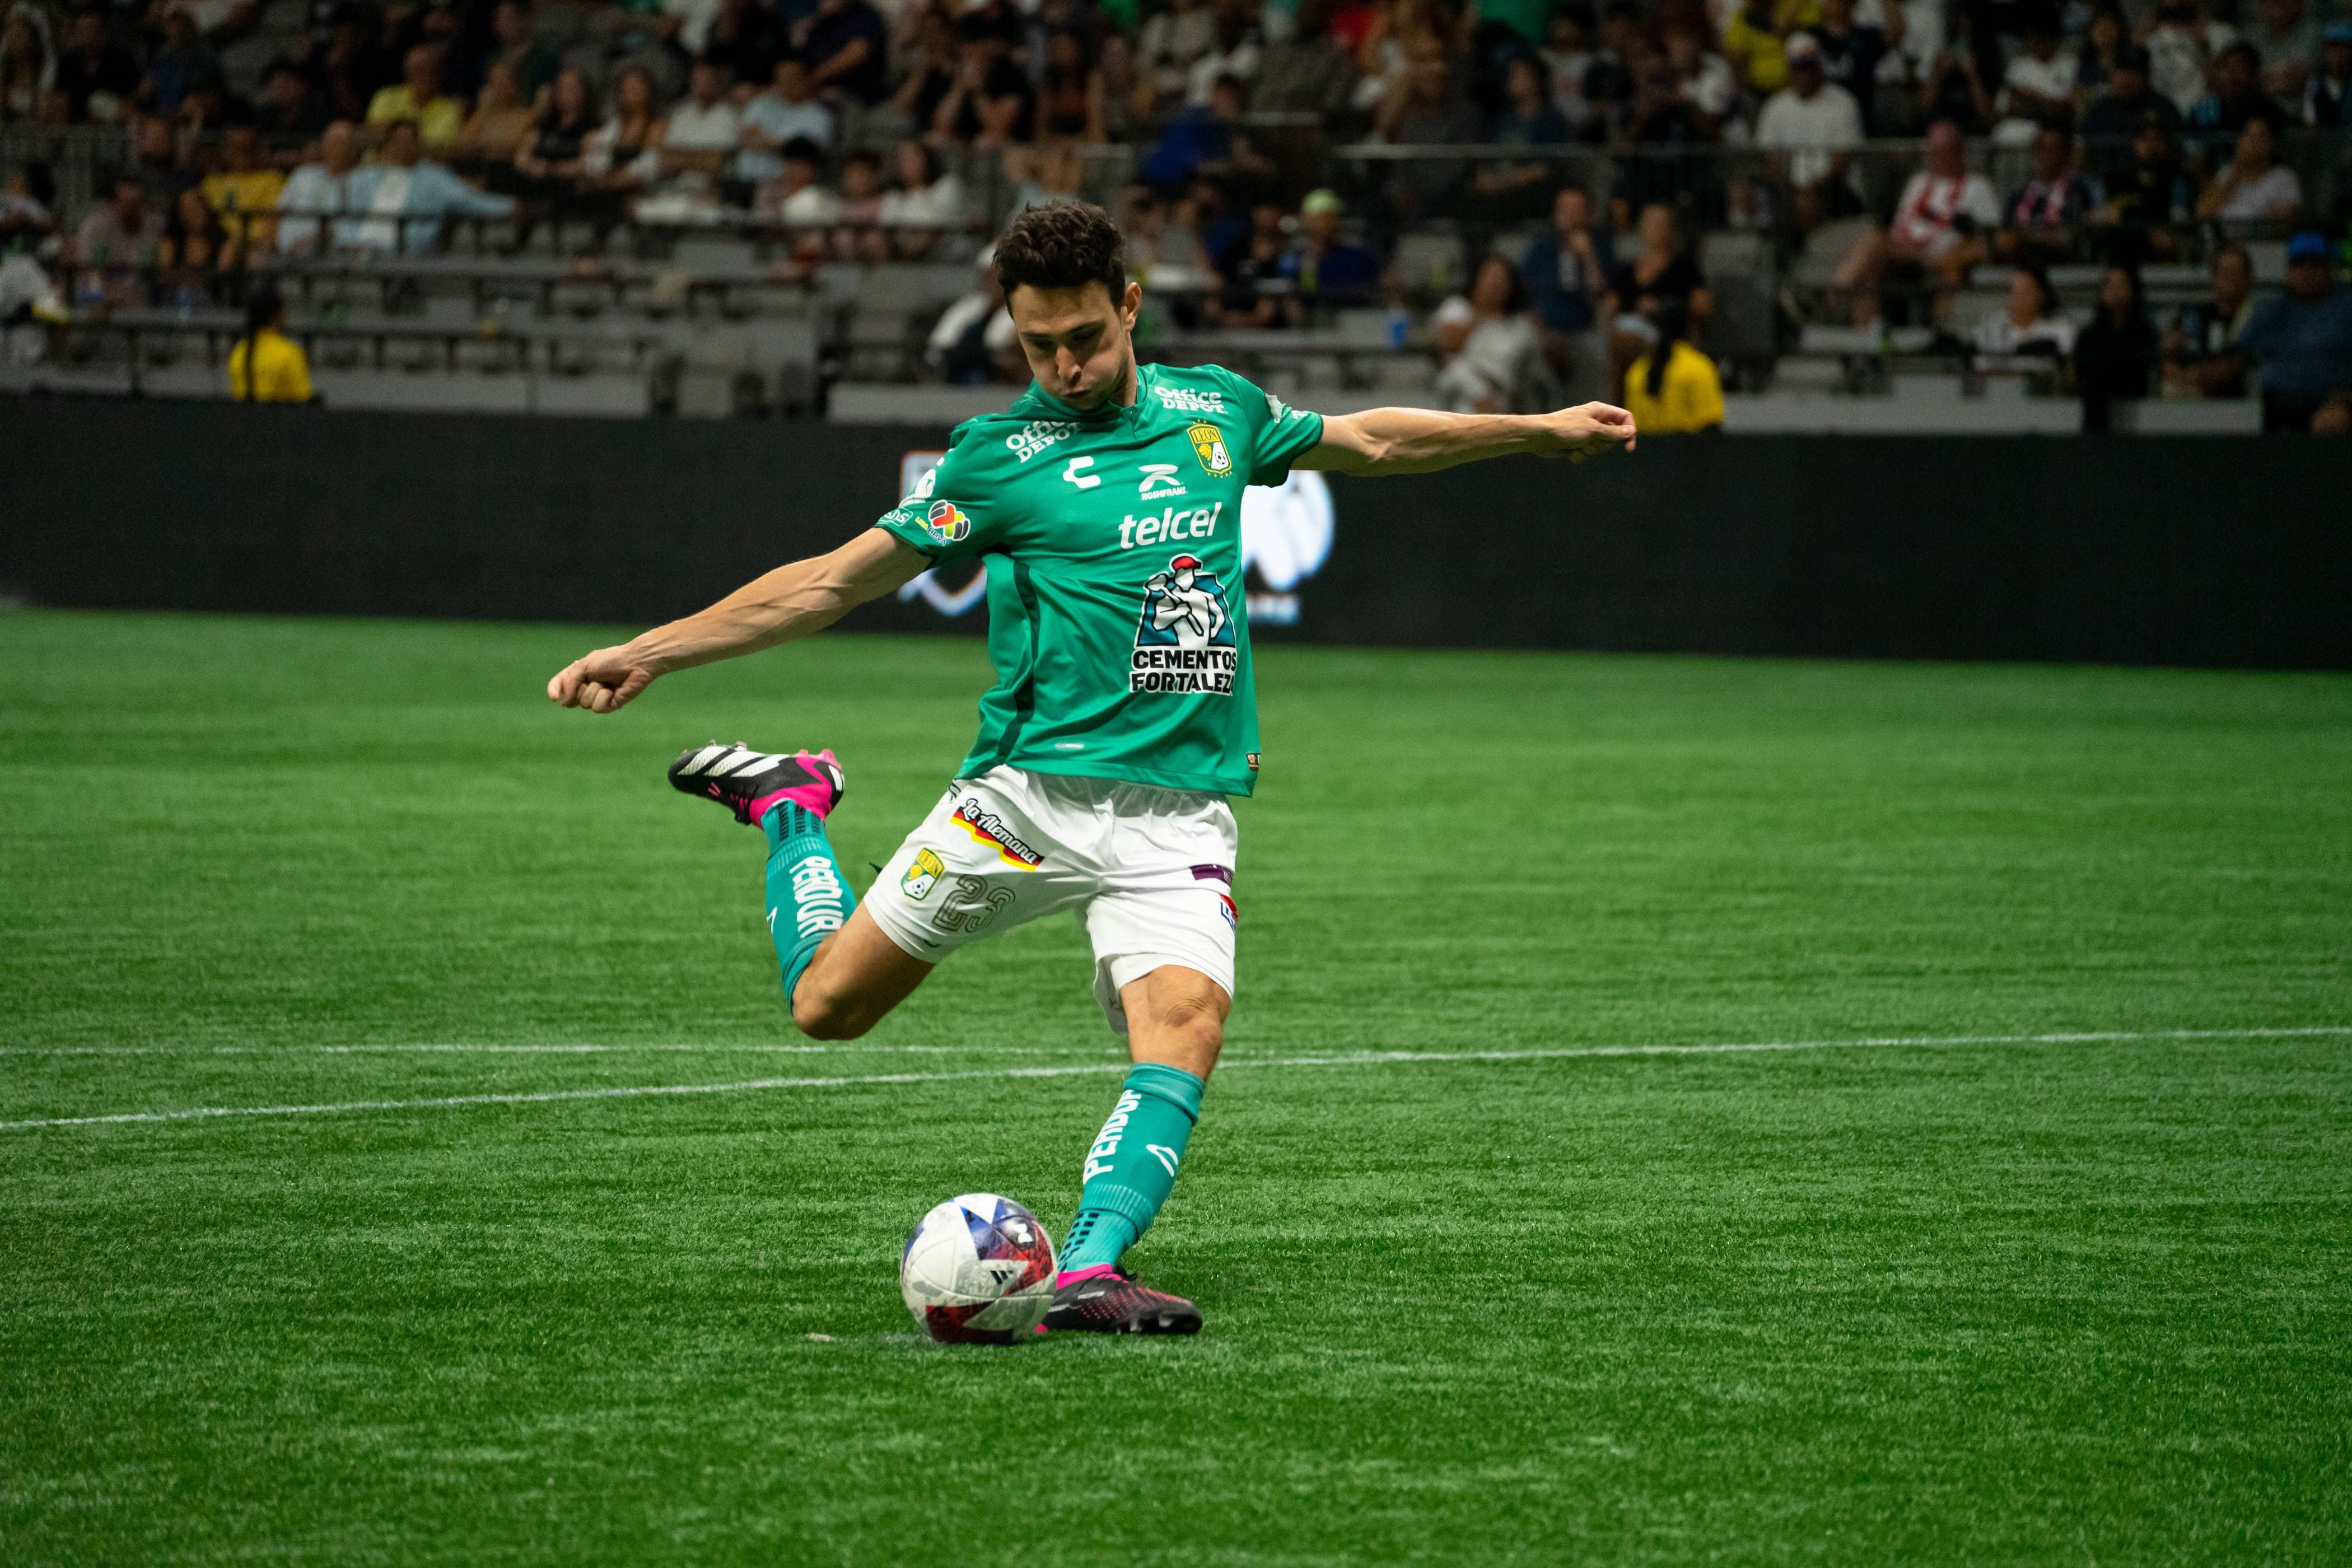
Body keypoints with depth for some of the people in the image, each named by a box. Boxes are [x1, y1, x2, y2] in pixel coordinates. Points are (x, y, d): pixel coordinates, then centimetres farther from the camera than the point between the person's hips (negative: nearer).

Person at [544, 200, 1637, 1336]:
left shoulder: (1215, 410, 11)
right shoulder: (1000, 456, -1)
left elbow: (1367, 440, 29)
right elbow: (838, 579, 2)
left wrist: (1537, 431, 31)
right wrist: (652, 653, -4)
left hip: (1180, 809, 2)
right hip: (1027, 795, -2)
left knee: (1185, 1024, -25)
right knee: (828, 1005, 2)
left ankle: (1089, 1271, -31)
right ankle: (789, 807, 30)